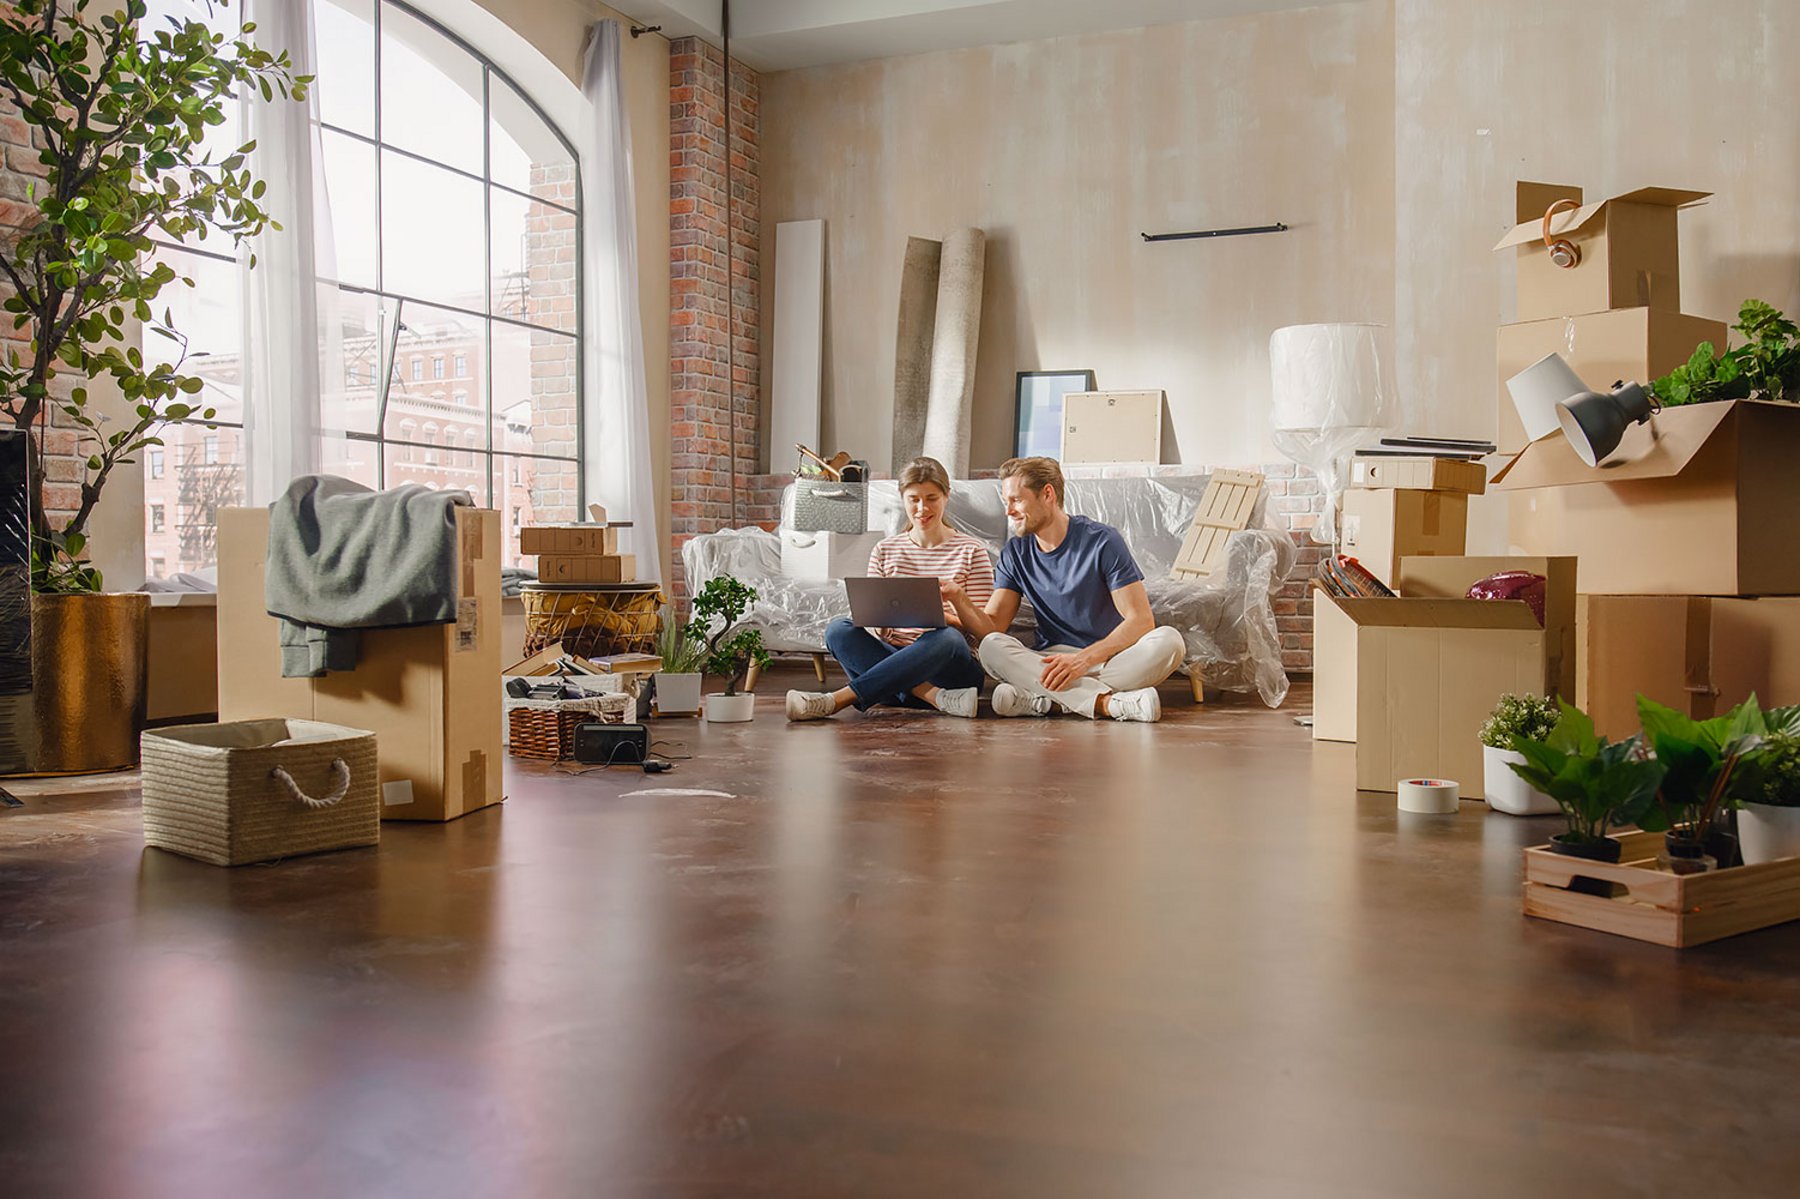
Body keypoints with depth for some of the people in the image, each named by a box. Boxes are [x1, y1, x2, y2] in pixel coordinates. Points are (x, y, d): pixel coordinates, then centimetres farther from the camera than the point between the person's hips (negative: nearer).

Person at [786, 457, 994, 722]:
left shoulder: (971, 551, 6)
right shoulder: (885, 550, 14)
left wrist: (941, 616, -22)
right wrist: (879, 626, -16)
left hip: (952, 669, -2)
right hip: (891, 659, 3)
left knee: (946, 638, -36)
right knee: (838, 630, -23)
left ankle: (836, 700, -40)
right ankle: (937, 697, -35)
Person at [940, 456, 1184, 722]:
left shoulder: (1102, 541, -5)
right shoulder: (1016, 553, 7)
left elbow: (1141, 620, -12)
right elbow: (991, 628, 0)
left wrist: (1083, 659, -25)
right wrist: (959, 598, -20)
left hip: (1111, 660, -2)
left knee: (1168, 640, -31)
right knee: (992, 647, -26)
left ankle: (1042, 700, -34)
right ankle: (1109, 703, -34)